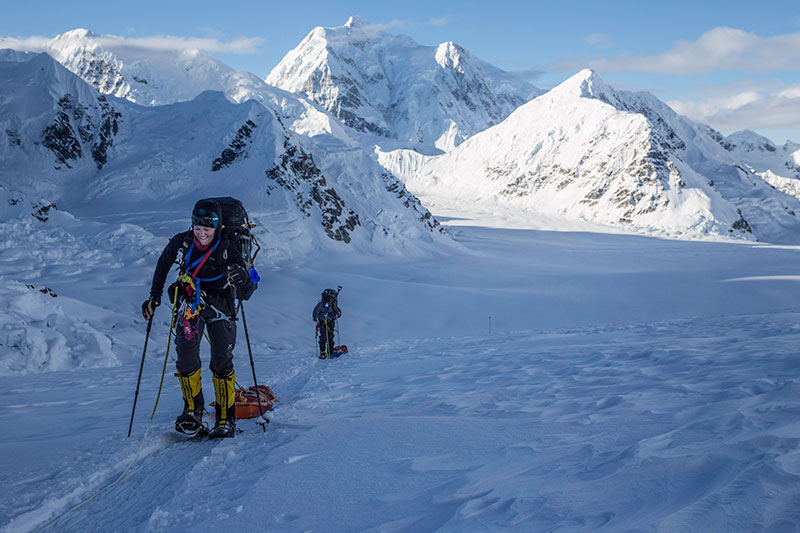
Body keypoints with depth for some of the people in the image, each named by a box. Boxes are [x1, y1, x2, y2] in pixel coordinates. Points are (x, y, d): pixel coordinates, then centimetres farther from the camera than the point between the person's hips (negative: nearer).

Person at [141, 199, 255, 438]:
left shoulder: (228, 250, -17)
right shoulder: (181, 243, -10)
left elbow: (246, 293, -18)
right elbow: (163, 264, 13)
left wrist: (243, 279, -40)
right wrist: (154, 295, 11)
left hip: (219, 304, -2)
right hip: (189, 304, 2)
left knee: (221, 363, -9)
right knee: (186, 358, -10)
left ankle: (226, 419, 1)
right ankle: (193, 411, 9)